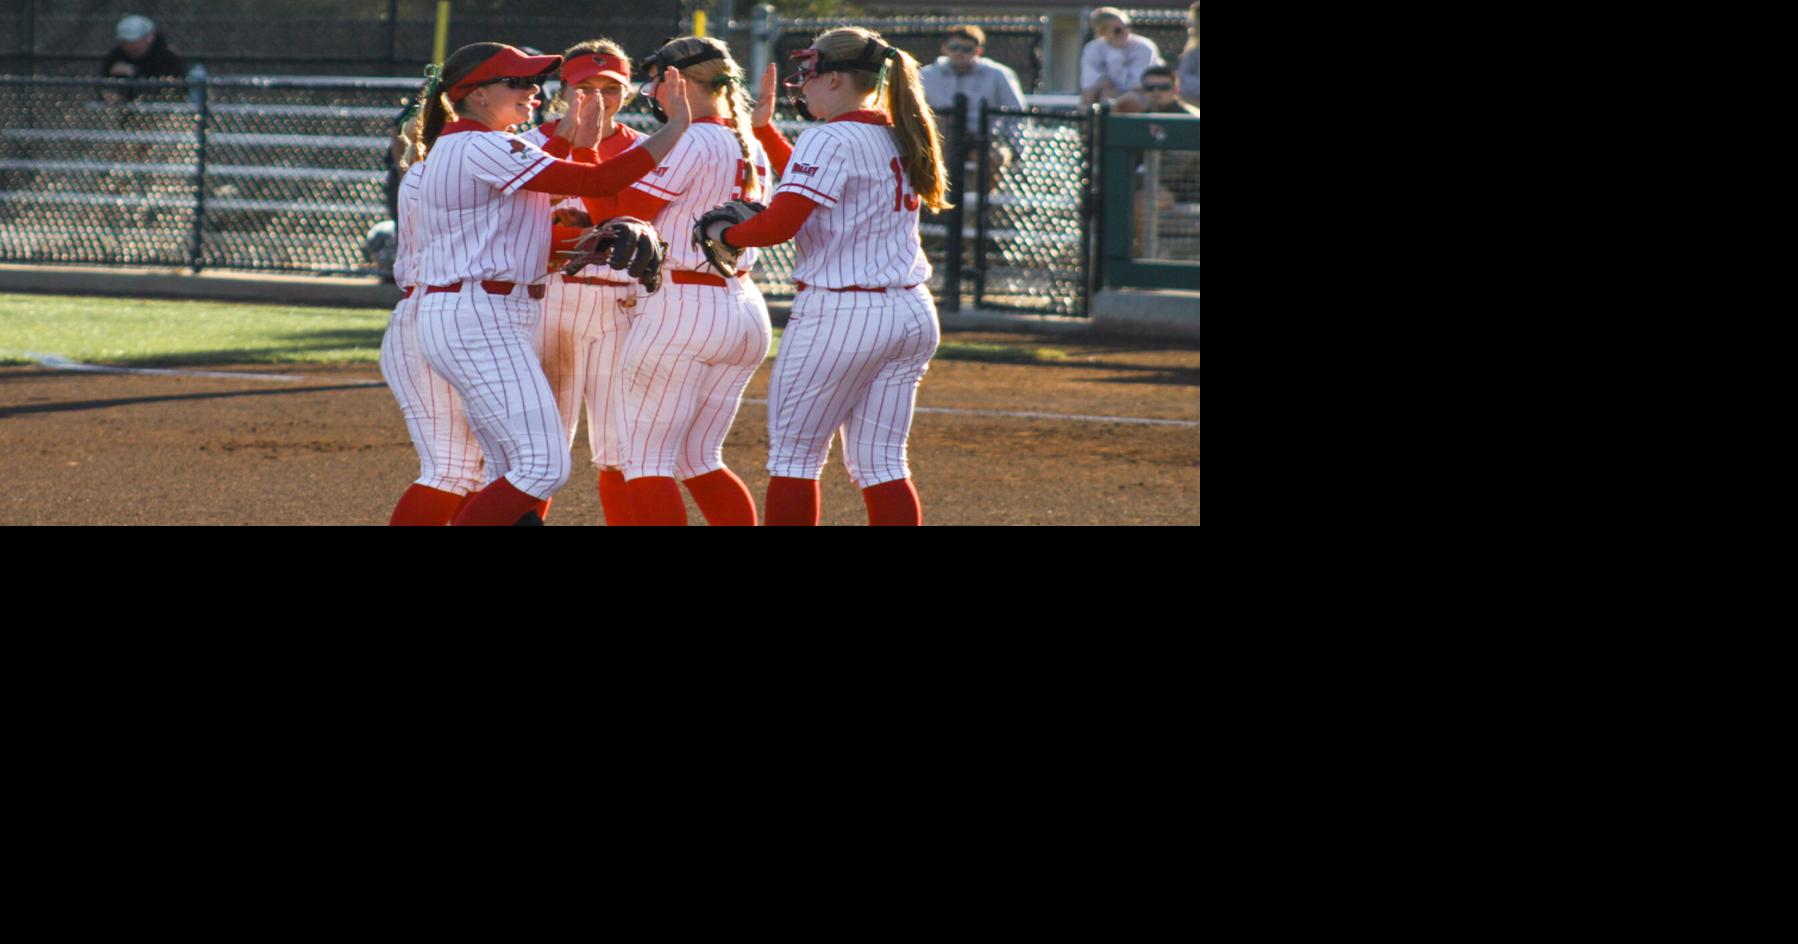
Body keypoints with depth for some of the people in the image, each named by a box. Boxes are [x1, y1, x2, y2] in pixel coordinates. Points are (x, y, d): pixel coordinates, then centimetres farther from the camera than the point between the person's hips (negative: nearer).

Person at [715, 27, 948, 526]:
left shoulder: (830, 139, -13)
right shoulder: (899, 137, 13)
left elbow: (779, 223, -22)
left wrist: (725, 232, -5)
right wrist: (763, 127, 28)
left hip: (840, 316, -8)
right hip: (913, 314, 8)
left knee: (792, 456, 3)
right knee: (880, 463, 9)